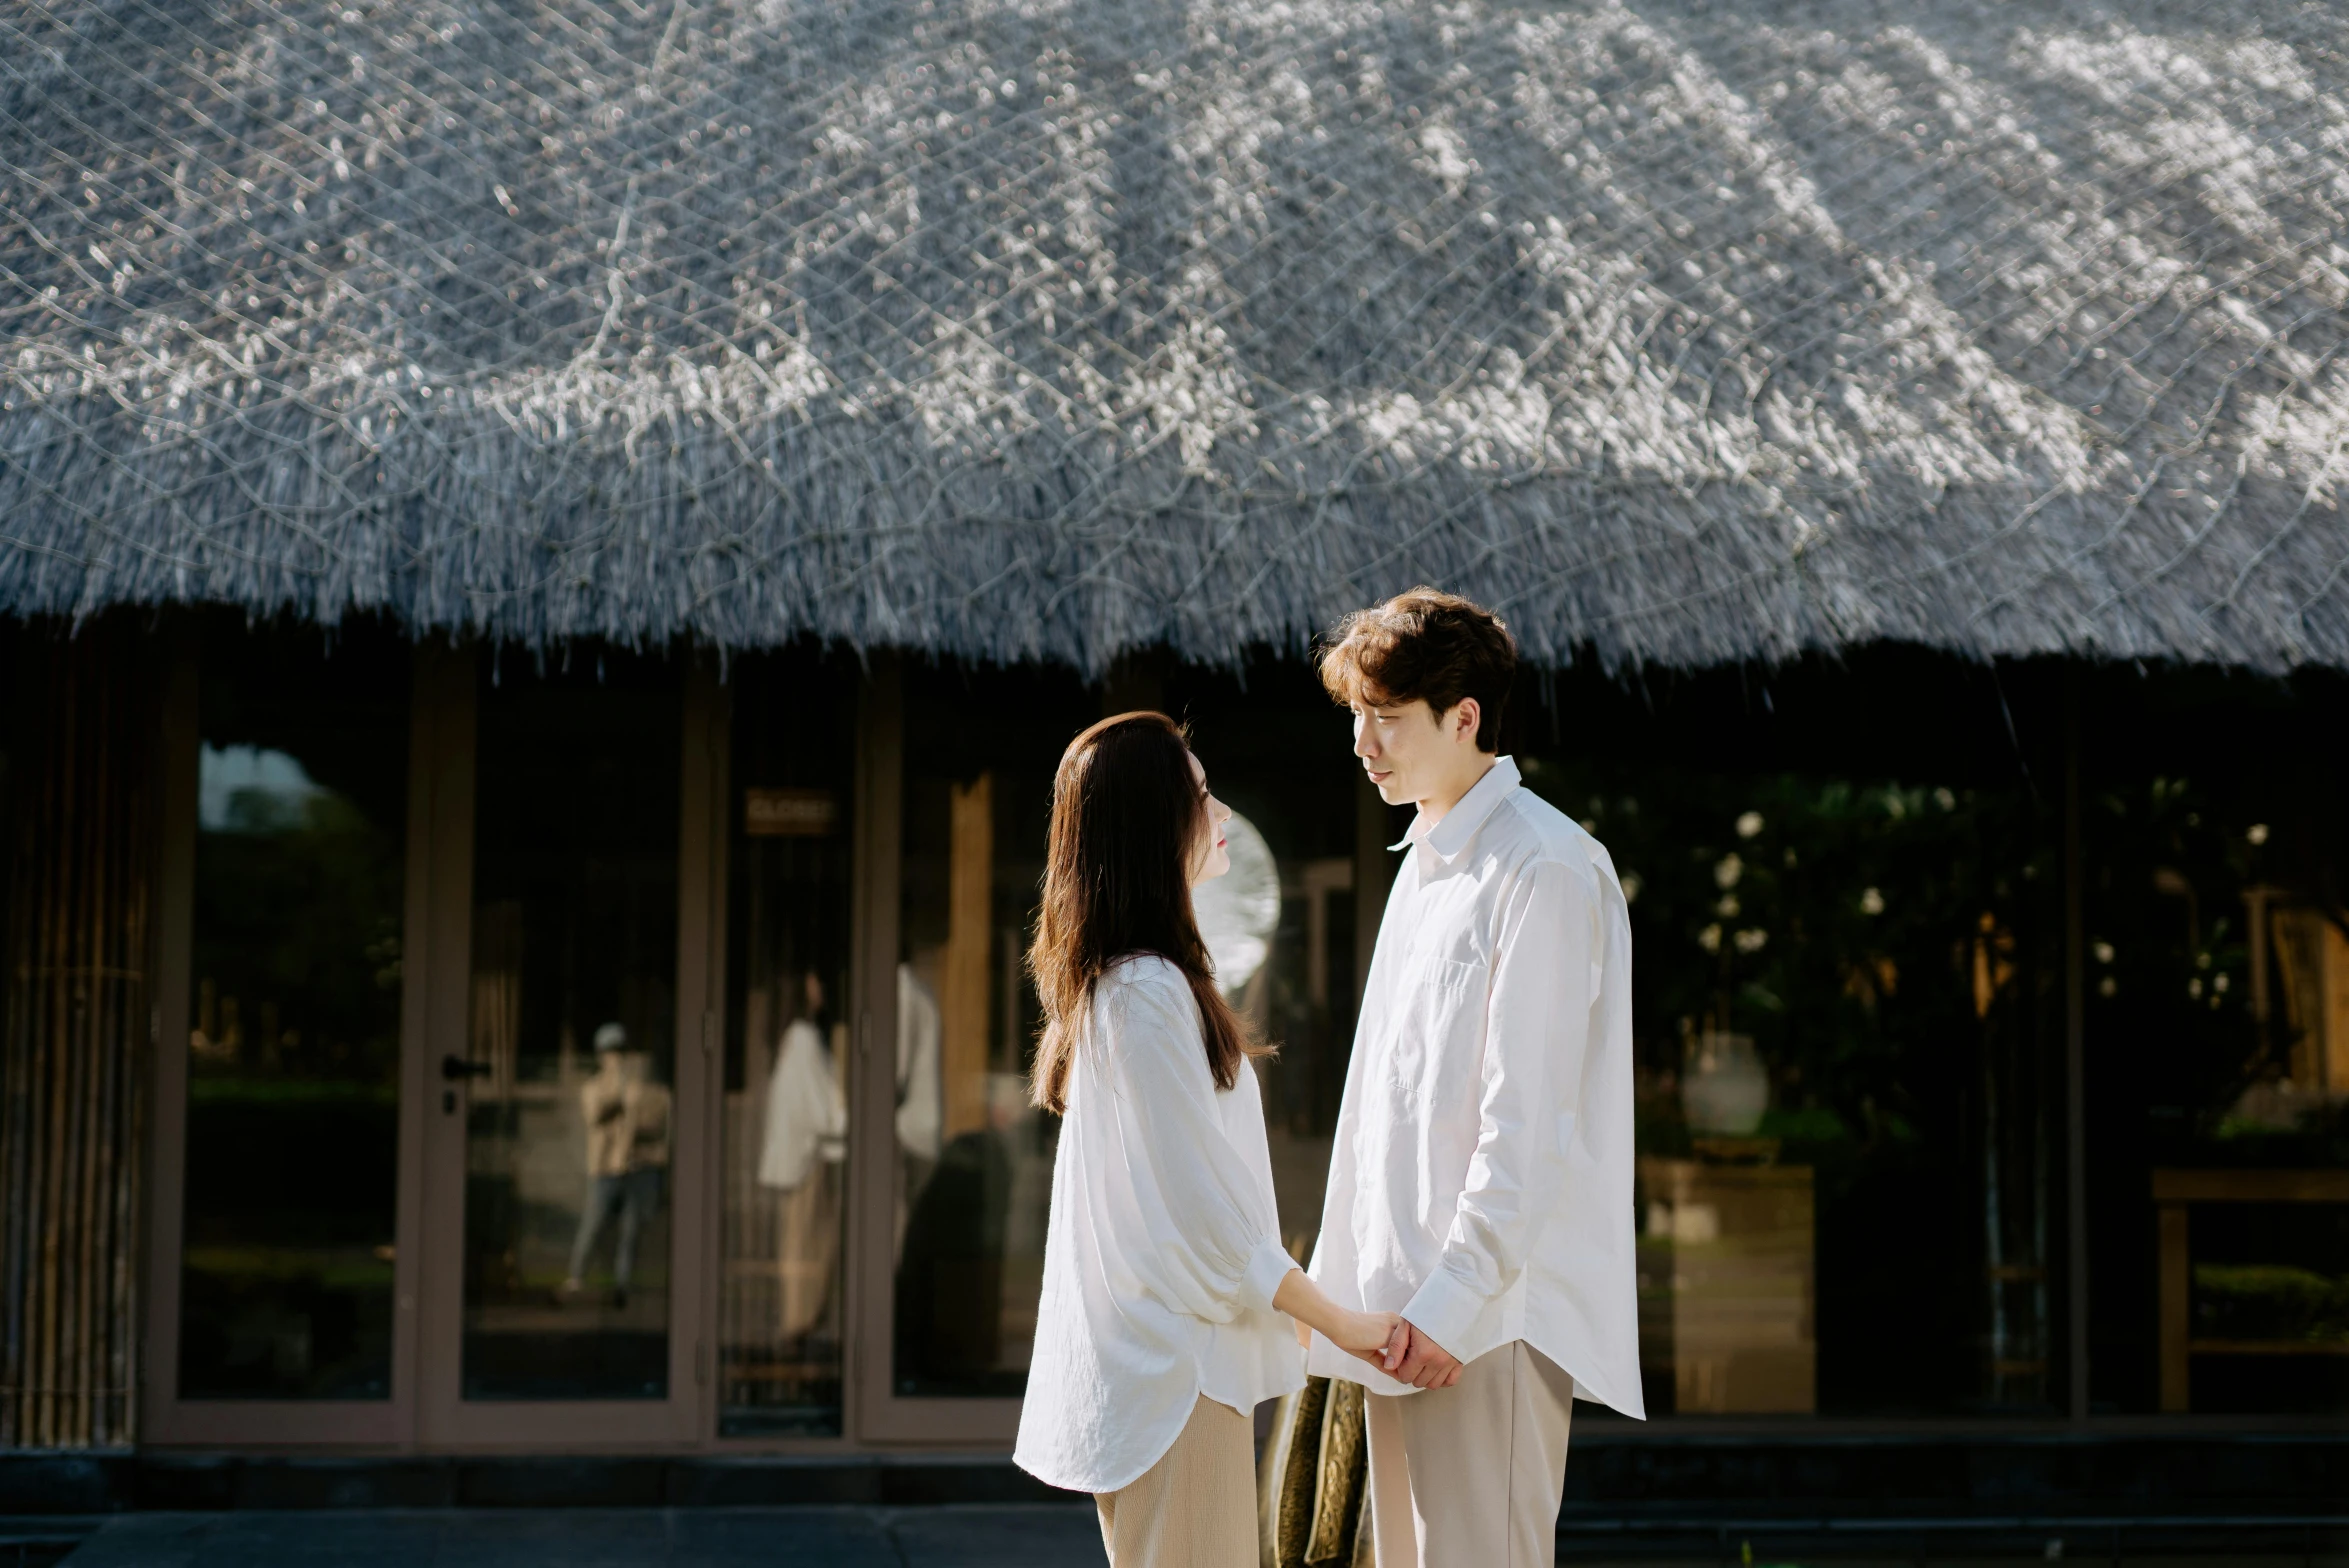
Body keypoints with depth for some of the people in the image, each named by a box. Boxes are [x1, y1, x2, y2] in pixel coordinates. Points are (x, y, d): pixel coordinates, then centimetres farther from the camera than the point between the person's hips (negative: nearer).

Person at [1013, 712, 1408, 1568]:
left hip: (1153, 1356, 10)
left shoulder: (1108, 984, 14)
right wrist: (1341, 1323, -10)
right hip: (1176, 1365, -10)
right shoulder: (1149, 991, -17)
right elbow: (1206, 1207, -18)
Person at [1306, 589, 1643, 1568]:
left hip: (1494, 1309, -9)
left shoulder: (1548, 869, -12)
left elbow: (1528, 1119, -17)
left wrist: (1454, 1300, -20)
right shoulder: (1426, 863, 17)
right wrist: (1351, 1284, 17)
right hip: (1405, 1302, 9)